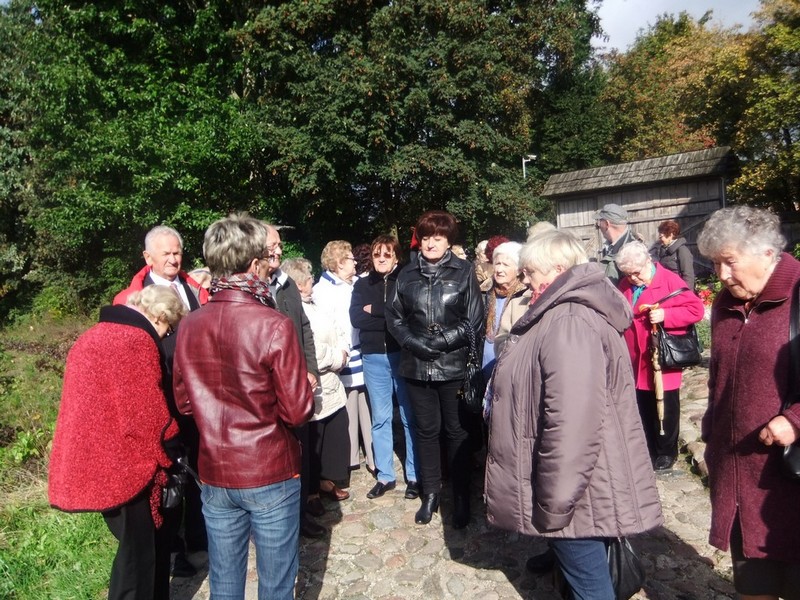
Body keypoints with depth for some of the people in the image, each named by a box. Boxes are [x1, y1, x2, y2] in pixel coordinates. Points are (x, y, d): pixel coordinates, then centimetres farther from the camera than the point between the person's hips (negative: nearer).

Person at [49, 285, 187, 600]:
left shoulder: (93, 337, 13)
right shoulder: (136, 342, -19)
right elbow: (147, 417, -20)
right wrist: (171, 446, -1)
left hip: (93, 461, 10)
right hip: (121, 466, -9)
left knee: (150, 542, 21)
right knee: (138, 551, 8)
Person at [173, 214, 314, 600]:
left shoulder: (189, 326, -4)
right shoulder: (274, 325, -20)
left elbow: (184, 402, 6)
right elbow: (298, 411, -17)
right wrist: (305, 390, 3)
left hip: (214, 474, 5)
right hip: (271, 473, -4)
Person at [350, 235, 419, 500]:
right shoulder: (362, 285, 9)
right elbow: (356, 318, -5)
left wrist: (375, 310, -9)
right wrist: (392, 317, -10)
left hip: (404, 355, -2)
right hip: (374, 358, 3)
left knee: (410, 417, 4)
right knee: (380, 418, 10)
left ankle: (415, 475, 17)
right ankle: (385, 475, 22)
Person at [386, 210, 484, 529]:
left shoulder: (464, 272, -2)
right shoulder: (407, 274, 6)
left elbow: (474, 322, -4)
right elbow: (394, 317, 7)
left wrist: (438, 343, -12)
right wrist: (416, 344, -8)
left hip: (453, 365, -3)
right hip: (416, 366, 3)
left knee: (457, 431, 8)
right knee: (427, 431, 14)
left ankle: (461, 497, 25)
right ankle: (430, 494, 29)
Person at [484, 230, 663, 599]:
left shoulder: (570, 322, -25)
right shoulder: (567, 313, 11)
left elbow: (572, 423, -32)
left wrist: (553, 501, -23)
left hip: (575, 491, -10)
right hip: (573, 482, 10)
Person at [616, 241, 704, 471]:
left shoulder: (670, 281, -12)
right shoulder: (625, 285, 5)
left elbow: (696, 309, -14)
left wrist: (665, 315, -25)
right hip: (636, 363, 5)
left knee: (666, 410, 11)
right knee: (643, 410, 15)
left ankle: (667, 452, 28)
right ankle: (649, 450, 30)